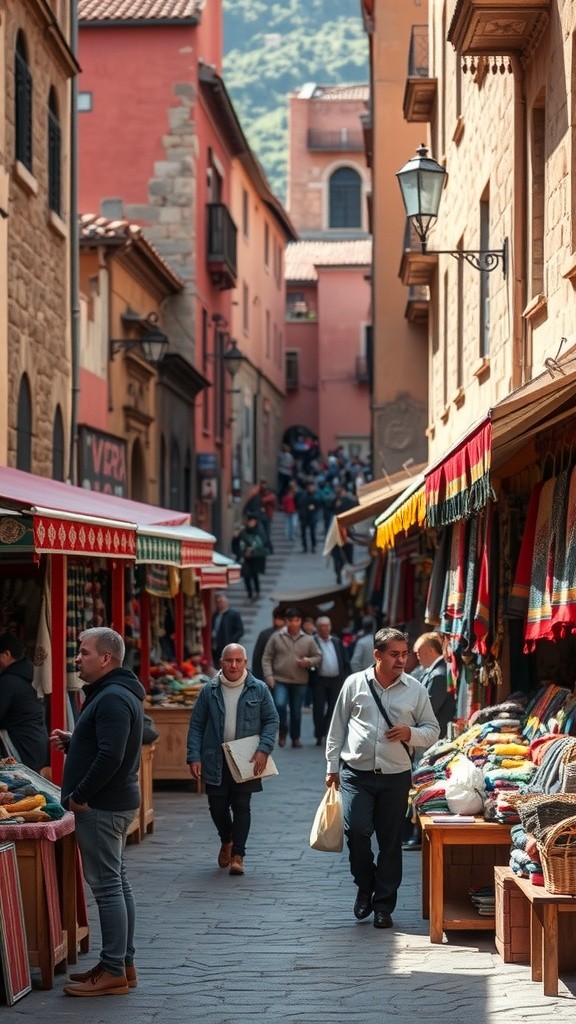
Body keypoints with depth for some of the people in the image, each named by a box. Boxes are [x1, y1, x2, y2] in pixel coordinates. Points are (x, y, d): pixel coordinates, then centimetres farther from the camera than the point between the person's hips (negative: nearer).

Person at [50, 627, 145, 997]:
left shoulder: (112, 699, -19)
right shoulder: (118, 693, 16)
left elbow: (110, 757, -26)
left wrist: (79, 795, -18)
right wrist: (71, 742, 9)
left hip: (102, 806, -11)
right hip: (118, 802, 11)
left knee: (107, 885, -7)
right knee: (117, 882, 14)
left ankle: (113, 972, -3)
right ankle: (123, 964, 21)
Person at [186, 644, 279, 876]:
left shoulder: (259, 689, 0)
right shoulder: (209, 691, 1)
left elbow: (272, 720, 3)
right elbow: (196, 725, 4)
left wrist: (263, 749, -11)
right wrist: (194, 757, -4)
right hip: (215, 760, 1)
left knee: (241, 806, -1)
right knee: (217, 806, 6)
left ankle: (237, 855, 6)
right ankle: (226, 842, 34)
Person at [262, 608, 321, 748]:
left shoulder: (308, 640, 6)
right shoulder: (276, 637, 2)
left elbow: (318, 657, 13)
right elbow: (267, 658, 3)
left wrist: (309, 662, -9)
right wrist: (269, 675, -7)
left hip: (300, 682, 2)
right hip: (280, 680, -2)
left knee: (296, 711, 8)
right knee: (280, 705, -21)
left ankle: (295, 738, 25)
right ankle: (282, 731, 4)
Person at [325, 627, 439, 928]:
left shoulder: (415, 689, 4)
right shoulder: (355, 683, 3)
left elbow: (432, 730, 10)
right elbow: (337, 727, 9)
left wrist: (411, 734, -11)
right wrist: (332, 766, 7)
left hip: (395, 776, 1)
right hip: (357, 773, -1)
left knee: (390, 841, 4)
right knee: (356, 830, -16)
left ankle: (383, 905, 16)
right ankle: (365, 886, 11)